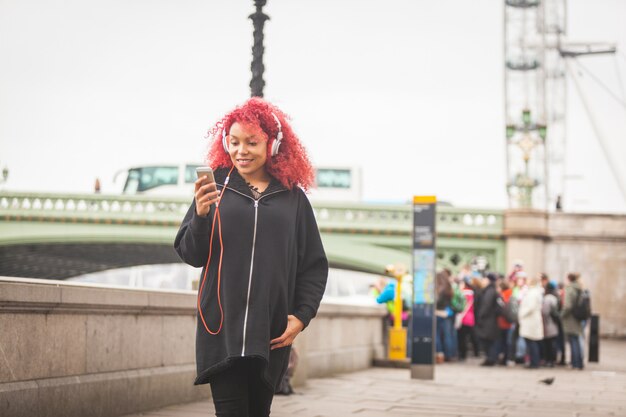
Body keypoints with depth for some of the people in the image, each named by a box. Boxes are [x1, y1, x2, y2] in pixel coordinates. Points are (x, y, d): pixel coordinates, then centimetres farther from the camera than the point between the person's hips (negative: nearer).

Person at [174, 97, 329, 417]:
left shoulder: (293, 198, 7)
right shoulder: (216, 188, 5)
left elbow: (315, 265, 10)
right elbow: (190, 255, 3)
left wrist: (302, 315, 0)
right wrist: (200, 216, -15)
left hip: (272, 333, 1)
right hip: (222, 328, -1)